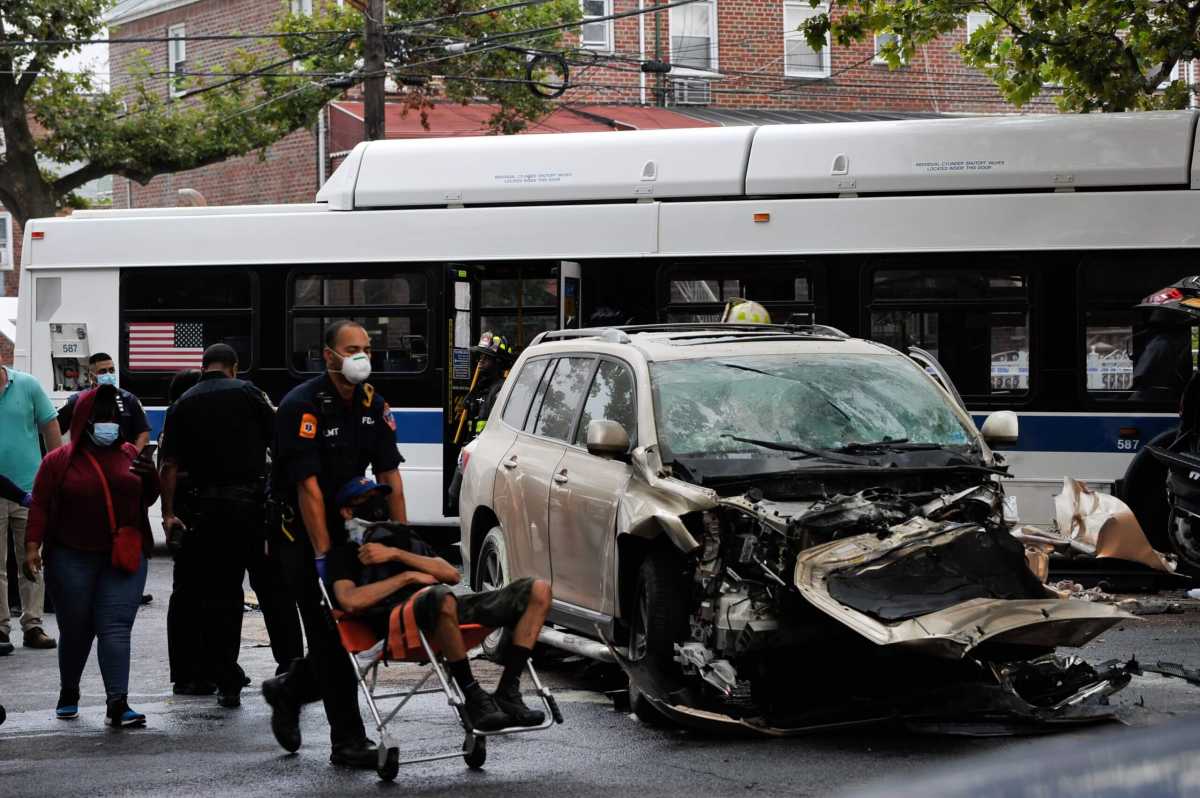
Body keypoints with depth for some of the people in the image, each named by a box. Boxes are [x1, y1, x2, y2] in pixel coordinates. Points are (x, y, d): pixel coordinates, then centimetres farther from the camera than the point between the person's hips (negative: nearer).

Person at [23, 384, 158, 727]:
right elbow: (40, 506, -2)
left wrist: (150, 477, -4)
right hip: (73, 560, -1)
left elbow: (147, 499, 17)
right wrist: (33, 546, -13)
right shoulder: (58, 461, 1)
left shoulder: (129, 455, 9)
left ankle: (118, 703, -18)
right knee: (76, 628, 7)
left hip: (124, 558, 1)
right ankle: (69, 693, 31)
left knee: (116, 626, -9)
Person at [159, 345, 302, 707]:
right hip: (254, 501, -2)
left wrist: (168, 514, 4)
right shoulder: (246, 392, 0)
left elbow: (170, 466, 2)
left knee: (219, 595, 6)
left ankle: (227, 684, 5)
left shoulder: (182, 405, 7)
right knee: (274, 589, 7)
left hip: (208, 508, 2)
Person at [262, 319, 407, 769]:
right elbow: (308, 485, -22)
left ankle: (287, 692, 28)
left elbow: (389, 473, 5)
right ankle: (347, 740, -4)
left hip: (347, 527, 7)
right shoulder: (303, 406, -18)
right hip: (301, 533, -7)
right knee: (329, 634, -8)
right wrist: (323, 555, -25)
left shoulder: (373, 404, 4)